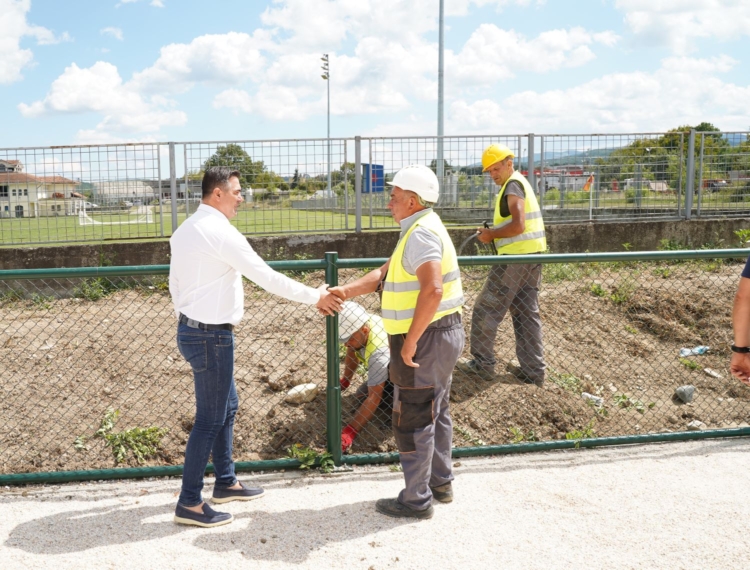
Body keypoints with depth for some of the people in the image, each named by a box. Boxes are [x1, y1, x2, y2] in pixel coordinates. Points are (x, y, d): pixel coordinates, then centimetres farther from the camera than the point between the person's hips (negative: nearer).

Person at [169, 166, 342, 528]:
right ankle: (189, 504, 7)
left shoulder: (184, 230, 10)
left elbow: (175, 282, 16)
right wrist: (314, 297, -9)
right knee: (210, 419, -1)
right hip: (211, 336, -10)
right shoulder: (220, 231, -19)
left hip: (190, 329, 10)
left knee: (227, 407, 19)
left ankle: (226, 482, 31)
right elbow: (267, 277, -18)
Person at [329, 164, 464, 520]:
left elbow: (432, 290, -32)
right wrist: (348, 291, 2)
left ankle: (416, 500, 12)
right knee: (436, 413, 20)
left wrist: (410, 342, -26)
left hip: (425, 338, -11)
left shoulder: (421, 234, -20)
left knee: (412, 420, 1)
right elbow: (385, 273, 13)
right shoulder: (422, 229, 14)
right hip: (444, 333, 11)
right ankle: (440, 483, 34)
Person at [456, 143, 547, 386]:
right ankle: (533, 370, 13)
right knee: (527, 313, 11)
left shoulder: (513, 185, -12)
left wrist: (491, 234, -11)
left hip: (516, 257, -10)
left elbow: (519, 225, -22)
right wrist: (493, 233, 11)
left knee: (486, 309, -1)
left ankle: (483, 363, 6)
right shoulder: (521, 183, 19)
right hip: (531, 256, 10)